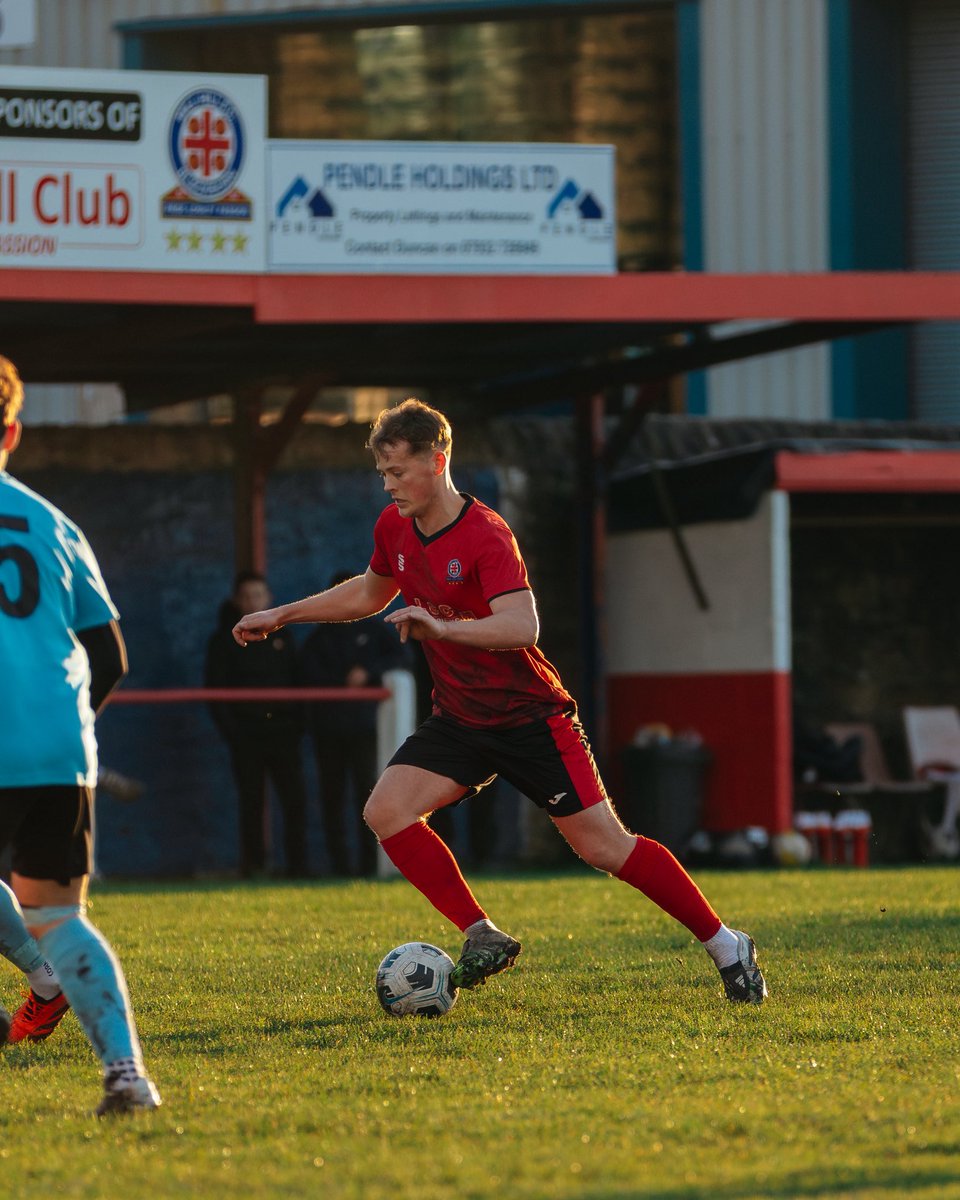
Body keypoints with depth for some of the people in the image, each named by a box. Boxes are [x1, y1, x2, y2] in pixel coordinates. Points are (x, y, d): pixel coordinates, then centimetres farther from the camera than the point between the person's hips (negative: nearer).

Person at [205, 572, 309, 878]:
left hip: (282, 730, 2)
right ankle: (253, 865, 6)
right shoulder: (224, 639, 5)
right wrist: (228, 728, -9)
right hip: (246, 734, -2)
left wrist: (297, 723, 4)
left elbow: (296, 681, 17)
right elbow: (215, 688, 1)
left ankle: (297, 865, -2)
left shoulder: (280, 636, 15)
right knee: (251, 803, 0)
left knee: (295, 798, -5)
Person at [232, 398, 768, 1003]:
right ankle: (484, 939, -7)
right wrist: (282, 615, 21)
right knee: (386, 812, -15)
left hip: (530, 716, -7)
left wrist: (442, 627, -49)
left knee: (604, 845, -9)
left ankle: (727, 947, 5)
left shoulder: (486, 536, -22)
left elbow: (522, 626, -36)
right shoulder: (394, 528, 1)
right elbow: (369, 592, 23)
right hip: (459, 720, 7)